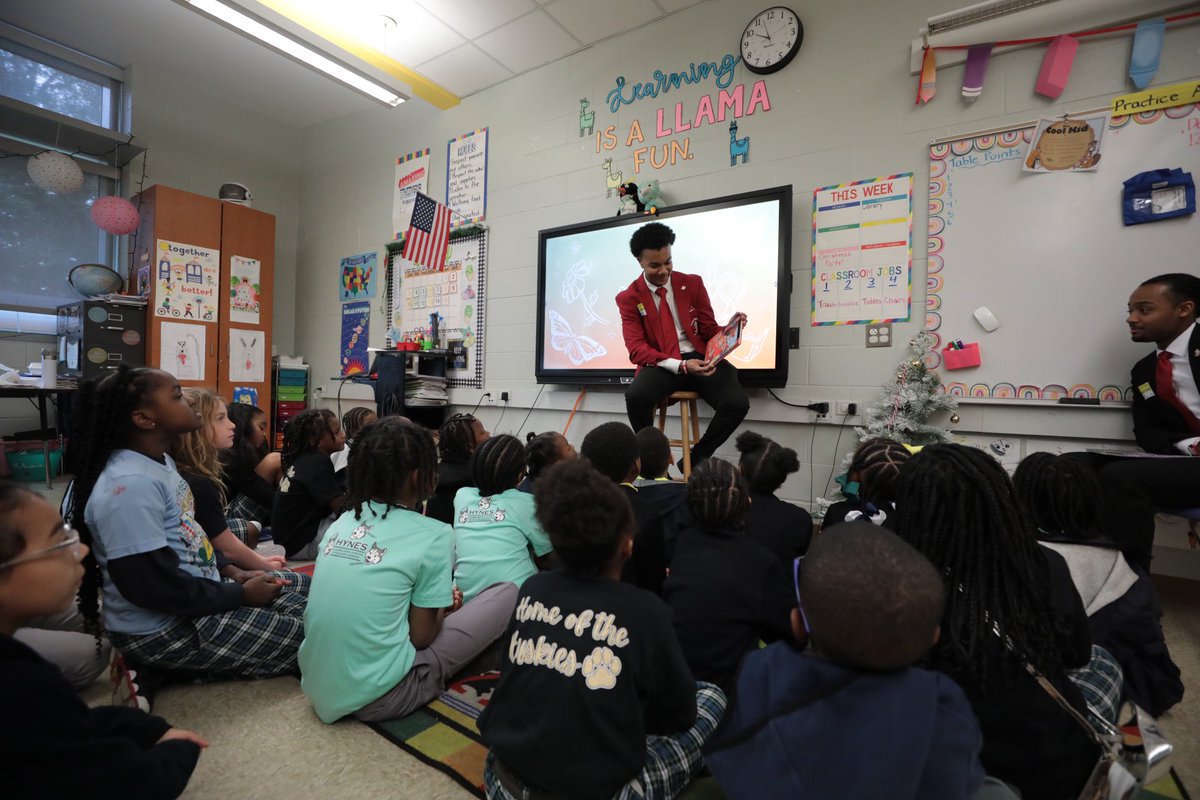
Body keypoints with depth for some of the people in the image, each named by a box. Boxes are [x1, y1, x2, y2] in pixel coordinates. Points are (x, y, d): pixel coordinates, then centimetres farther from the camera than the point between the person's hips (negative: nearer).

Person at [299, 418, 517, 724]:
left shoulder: (342, 522, 3)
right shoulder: (433, 536, -16)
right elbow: (421, 636, -9)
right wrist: (445, 608, 11)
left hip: (317, 684, 7)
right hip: (376, 697, -7)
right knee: (508, 594, -4)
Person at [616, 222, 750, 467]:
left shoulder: (693, 283, 10)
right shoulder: (629, 298, 2)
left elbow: (709, 330, 11)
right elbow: (637, 350, -8)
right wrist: (681, 366, -23)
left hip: (700, 358, 2)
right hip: (662, 364, -2)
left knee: (738, 403, -24)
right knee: (635, 396, -35)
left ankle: (696, 459, 0)